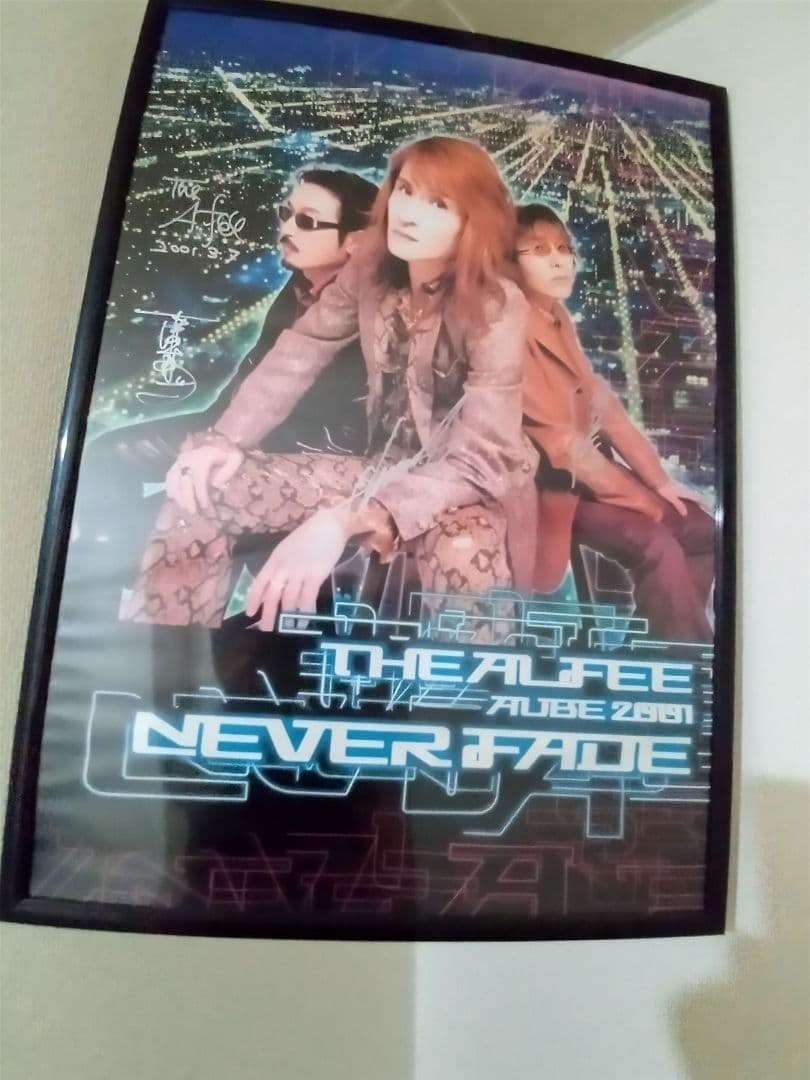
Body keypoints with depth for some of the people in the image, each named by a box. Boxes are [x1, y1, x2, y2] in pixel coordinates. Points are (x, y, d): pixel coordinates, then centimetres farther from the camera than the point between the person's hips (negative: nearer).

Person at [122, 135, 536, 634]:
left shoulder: (498, 306, -19)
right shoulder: (370, 271, -4)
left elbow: (479, 458, -27)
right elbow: (297, 356, 1)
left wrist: (343, 522, -39)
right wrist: (222, 440, -16)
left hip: (463, 485, -4)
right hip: (384, 468, 5)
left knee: (464, 558, -42)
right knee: (203, 483, -7)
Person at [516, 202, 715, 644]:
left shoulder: (558, 319, 10)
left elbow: (601, 402, 8)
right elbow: (560, 440, -21)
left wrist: (658, 479, 4)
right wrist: (644, 499, -14)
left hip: (590, 467, 9)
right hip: (550, 484, -9)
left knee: (699, 528, 3)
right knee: (656, 546, -24)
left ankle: (680, 635, 17)